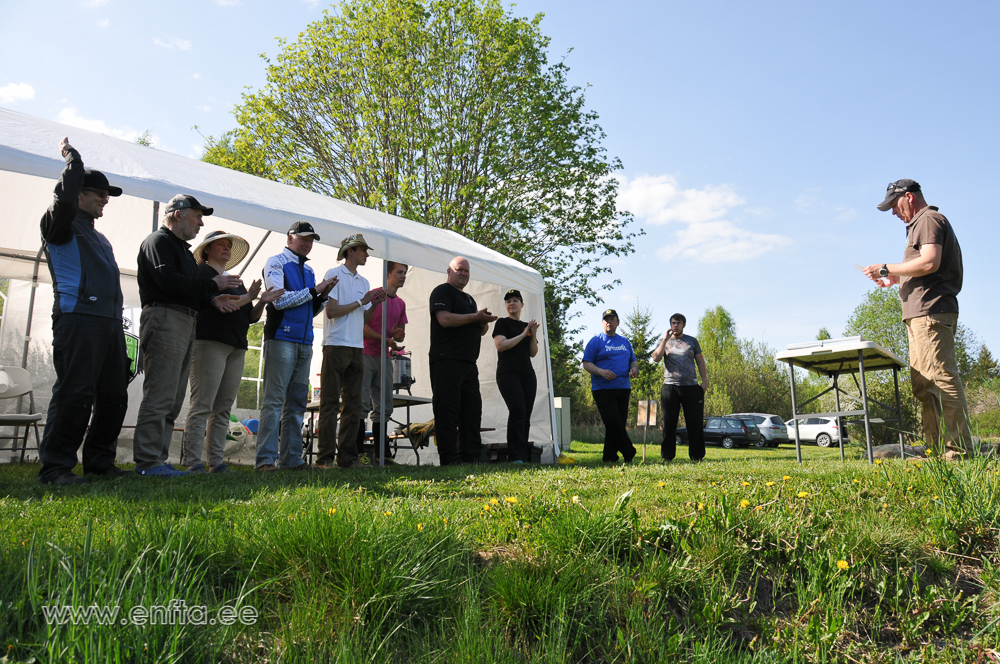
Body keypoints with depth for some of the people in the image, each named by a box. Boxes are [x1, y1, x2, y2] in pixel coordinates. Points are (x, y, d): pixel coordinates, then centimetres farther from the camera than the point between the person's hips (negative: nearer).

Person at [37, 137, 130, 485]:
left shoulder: (100, 239, 28)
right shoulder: (61, 225, 5)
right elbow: (65, 197, -17)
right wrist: (73, 160, -2)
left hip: (110, 321, 8)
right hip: (78, 317, -8)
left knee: (114, 396, 7)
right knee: (75, 393, -12)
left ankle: (99, 460, 16)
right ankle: (55, 466, -5)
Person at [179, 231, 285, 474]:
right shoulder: (202, 272, 3)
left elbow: (251, 317, 20)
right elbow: (215, 305, -11)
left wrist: (262, 302, 2)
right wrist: (248, 297, -8)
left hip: (236, 348, 7)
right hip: (210, 342, -7)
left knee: (223, 408, 4)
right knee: (202, 405, -10)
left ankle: (216, 461, 6)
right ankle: (192, 461, -9)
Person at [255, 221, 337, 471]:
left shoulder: (308, 270, 21)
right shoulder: (276, 262, 1)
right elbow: (280, 300, -12)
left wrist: (323, 296, 3)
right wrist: (314, 290, -7)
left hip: (304, 343, 7)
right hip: (281, 338, -7)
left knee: (297, 403, 6)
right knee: (274, 400, -8)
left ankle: (291, 458, 11)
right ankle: (266, 459, -6)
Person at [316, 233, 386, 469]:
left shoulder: (364, 282, 19)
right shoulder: (334, 275, -1)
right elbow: (331, 311, -11)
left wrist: (376, 303, 3)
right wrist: (361, 302, -8)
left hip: (357, 348, 7)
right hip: (336, 345, -7)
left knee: (353, 404, 7)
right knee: (330, 403, -5)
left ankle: (348, 456, 12)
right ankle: (325, 457, -1)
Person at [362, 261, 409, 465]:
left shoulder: (401, 304, 16)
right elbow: (361, 326, -11)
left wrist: (398, 335, -3)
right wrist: (386, 339, -16)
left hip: (384, 358, 7)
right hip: (366, 355, -7)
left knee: (384, 408, 7)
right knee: (362, 405, -10)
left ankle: (382, 455, 12)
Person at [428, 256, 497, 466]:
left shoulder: (469, 299, 27)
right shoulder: (442, 292, 1)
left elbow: (481, 331, 27)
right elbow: (445, 319, -16)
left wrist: (484, 321, 4)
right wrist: (475, 316, -14)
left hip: (469, 362, 9)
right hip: (446, 360, -9)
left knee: (472, 410, 6)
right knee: (447, 410, -8)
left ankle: (472, 457, 11)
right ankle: (449, 459, -6)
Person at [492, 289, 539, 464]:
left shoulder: (527, 325, 20)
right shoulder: (503, 323, 4)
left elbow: (533, 353, 14)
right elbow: (500, 345, -11)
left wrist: (533, 335, -2)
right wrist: (523, 334, -9)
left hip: (527, 375, 6)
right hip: (508, 374, -6)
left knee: (526, 416, 0)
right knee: (518, 411, -20)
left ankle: (523, 457, 3)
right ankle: (515, 457, -21)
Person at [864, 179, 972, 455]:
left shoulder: (929, 219, -3)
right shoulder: (921, 224, 27)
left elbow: (930, 263, -18)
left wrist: (887, 268, -11)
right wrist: (896, 278, 18)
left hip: (931, 311, -11)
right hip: (922, 316, 11)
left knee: (942, 378, -13)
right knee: (923, 384, 8)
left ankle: (959, 449, -13)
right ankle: (937, 449, 10)